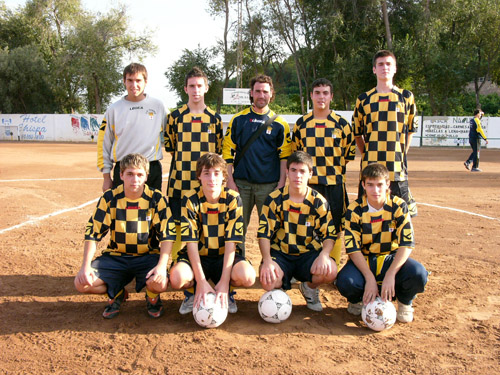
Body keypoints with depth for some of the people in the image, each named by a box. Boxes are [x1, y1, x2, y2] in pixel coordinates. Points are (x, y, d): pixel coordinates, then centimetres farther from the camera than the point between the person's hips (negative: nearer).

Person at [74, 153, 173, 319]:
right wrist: (86, 266, -14)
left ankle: (152, 296, 9)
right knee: (82, 283, -19)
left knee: (160, 283, -32)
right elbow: (92, 232, -2)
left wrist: (162, 265, -27)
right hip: (115, 256, 2)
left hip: (148, 255, -2)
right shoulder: (109, 198, -5)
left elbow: (167, 235, -11)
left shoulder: (156, 199, -9)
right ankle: (117, 294, 14)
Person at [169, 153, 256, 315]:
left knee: (247, 276, -31)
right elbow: (191, 242, -17)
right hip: (198, 255, 0)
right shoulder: (190, 200, -12)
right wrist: (201, 281, -27)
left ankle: (228, 292, 6)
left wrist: (224, 281, -24)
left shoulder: (233, 199, -11)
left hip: (224, 256, 0)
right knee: (177, 277, -33)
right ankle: (193, 293, 5)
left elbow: (231, 242, -16)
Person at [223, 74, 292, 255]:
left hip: (269, 185, -1)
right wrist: (230, 180, -1)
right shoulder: (238, 119, 6)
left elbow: (284, 156, 4)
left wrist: (281, 184, -3)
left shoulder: (279, 123, 4)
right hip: (241, 183, 1)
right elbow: (228, 151, 6)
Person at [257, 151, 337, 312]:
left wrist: (324, 255, -23)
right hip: (279, 253, -1)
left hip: (308, 253, 1)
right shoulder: (274, 199, -5)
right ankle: (281, 287, 11)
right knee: (268, 280, -31)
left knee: (330, 271, -29)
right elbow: (263, 233, -7)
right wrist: (267, 261, -23)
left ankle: (309, 287, 10)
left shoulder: (319, 202, -2)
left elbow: (329, 234, -1)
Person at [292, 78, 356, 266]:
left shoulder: (342, 123, 5)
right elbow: (295, 152, 15)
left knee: (335, 228, 2)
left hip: (335, 182, 0)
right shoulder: (301, 123, 9)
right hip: (308, 183, 1)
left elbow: (350, 152, 10)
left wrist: (335, 166, 2)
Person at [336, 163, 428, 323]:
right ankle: (358, 299, 8)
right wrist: (370, 278, -25)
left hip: (392, 258, 1)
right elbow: (353, 248, -14)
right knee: (345, 282, -31)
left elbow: (407, 244, -15)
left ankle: (404, 301, 6)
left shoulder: (398, 206, -10)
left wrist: (390, 275, -27)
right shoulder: (355, 209, -11)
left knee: (418, 275, -30)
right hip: (363, 261, 0)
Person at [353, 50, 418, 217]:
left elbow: (410, 130, 12)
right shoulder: (363, 99, 9)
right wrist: (366, 154, 5)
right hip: (370, 166, 1)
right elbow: (357, 133, 14)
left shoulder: (406, 97, 8)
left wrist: (401, 155, 4)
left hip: (397, 167, -1)